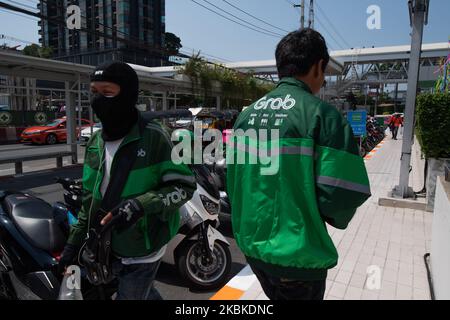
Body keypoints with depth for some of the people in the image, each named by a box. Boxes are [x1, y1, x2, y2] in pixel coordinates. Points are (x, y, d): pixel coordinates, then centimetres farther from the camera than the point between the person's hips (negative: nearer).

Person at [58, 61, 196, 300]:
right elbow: (91, 199, 12)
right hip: (108, 248, 6)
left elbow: (184, 186, -16)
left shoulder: (152, 137, -17)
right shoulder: (95, 143, 3)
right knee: (145, 293, 22)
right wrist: (74, 241, 11)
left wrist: (140, 204, -29)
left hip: (142, 250, -6)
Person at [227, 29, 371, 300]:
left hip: (251, 243, 6)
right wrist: (335, 217, 1)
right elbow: (344, 191, -21)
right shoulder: (322, 114, -16)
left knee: (276, 296, 29)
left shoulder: (248, 114, 3)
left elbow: (233, 179, 7)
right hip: (296, 253, -6)